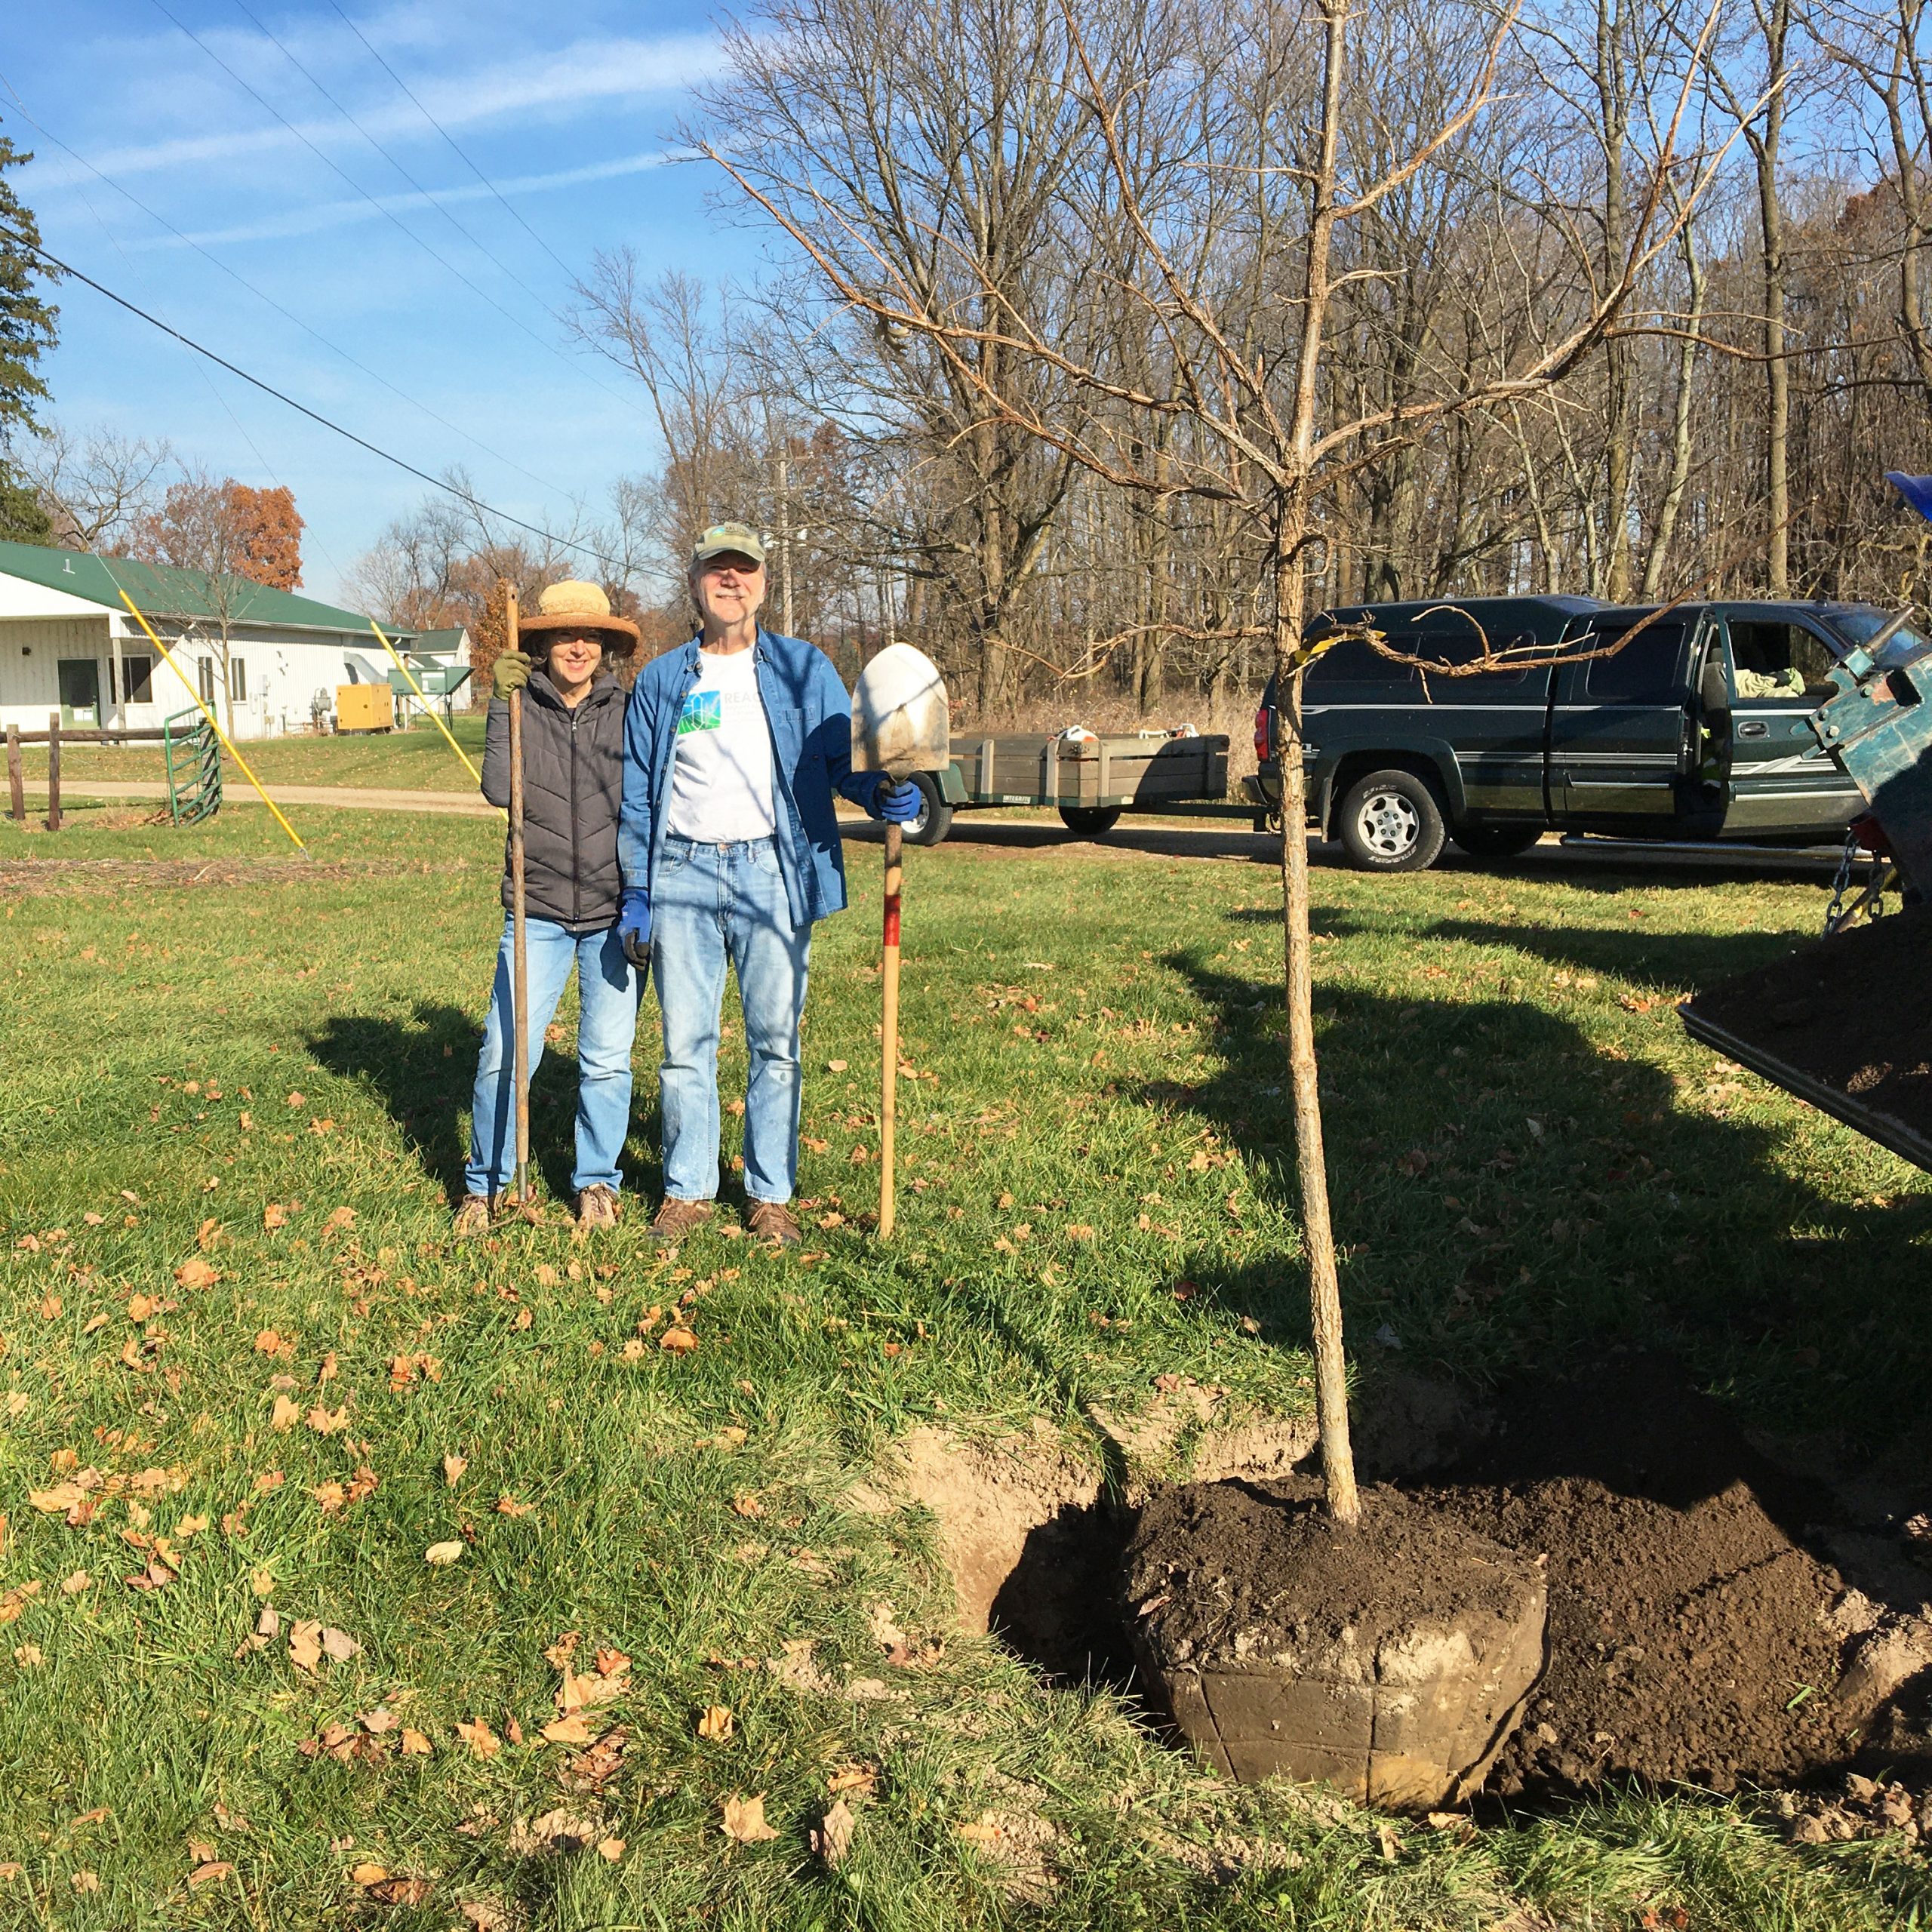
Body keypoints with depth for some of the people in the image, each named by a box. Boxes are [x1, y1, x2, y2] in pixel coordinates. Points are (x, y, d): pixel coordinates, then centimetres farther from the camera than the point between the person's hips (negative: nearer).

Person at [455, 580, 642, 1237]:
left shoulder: (627, 710, 3)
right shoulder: (523, 706, 2)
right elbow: (498, 788, -11)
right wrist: (502, 704, -15)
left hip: (615, 913, 0)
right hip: (538, 912, 0)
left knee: (607, 1059, 6)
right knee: (505, 1052, -3)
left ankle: (597, 1182, 25)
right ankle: (484, 1184, 17)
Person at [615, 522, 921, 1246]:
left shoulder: (804, 669, 7)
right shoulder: (659, 681, 12)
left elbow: (840, 758, 3)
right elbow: (637, 795, 12)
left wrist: (880, 793, -21)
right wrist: (635, 895, 5)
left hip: (772, 872, -1)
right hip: (682, 874, 2)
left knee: (775, 1042, 3)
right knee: (684, 1042, 5)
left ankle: (771, 1194, 15)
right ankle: (688, 1189, 18)